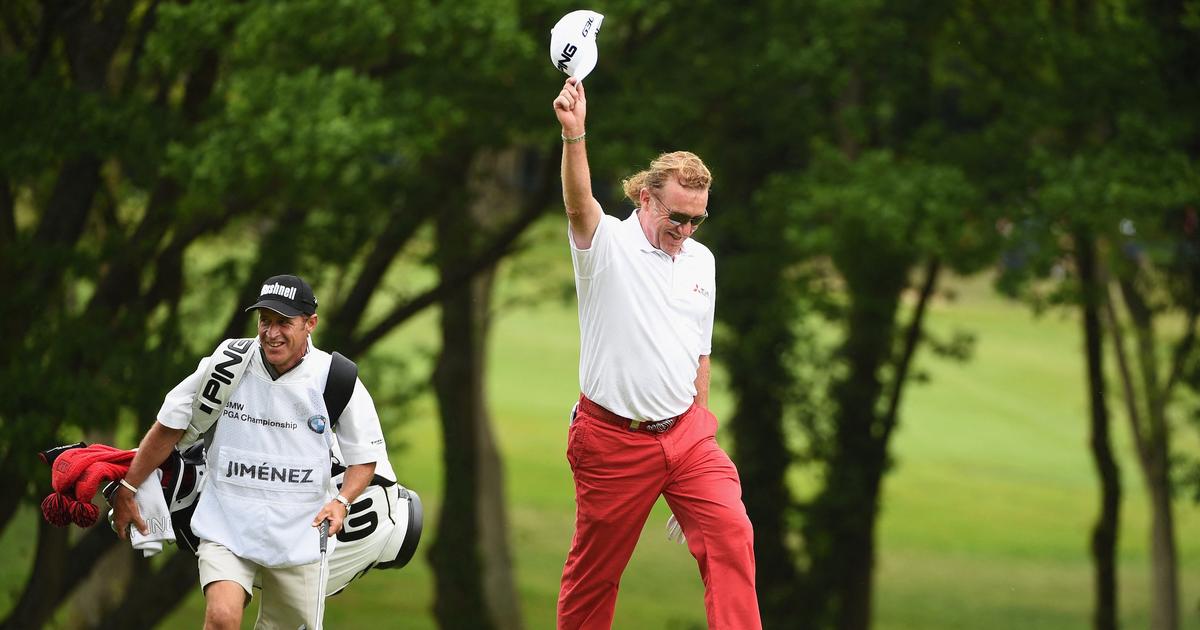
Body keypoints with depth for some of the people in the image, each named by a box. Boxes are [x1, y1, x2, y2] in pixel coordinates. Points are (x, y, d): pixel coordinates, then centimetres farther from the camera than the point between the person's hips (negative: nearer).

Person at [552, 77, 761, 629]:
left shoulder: (700, 261, 9)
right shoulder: (607, 244, -9)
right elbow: (578, 204, -31)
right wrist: (573, 134, -49)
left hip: (686, 433, 4)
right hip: (613, 437, -4)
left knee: (731, 534, -14)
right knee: (595, 568, 4)